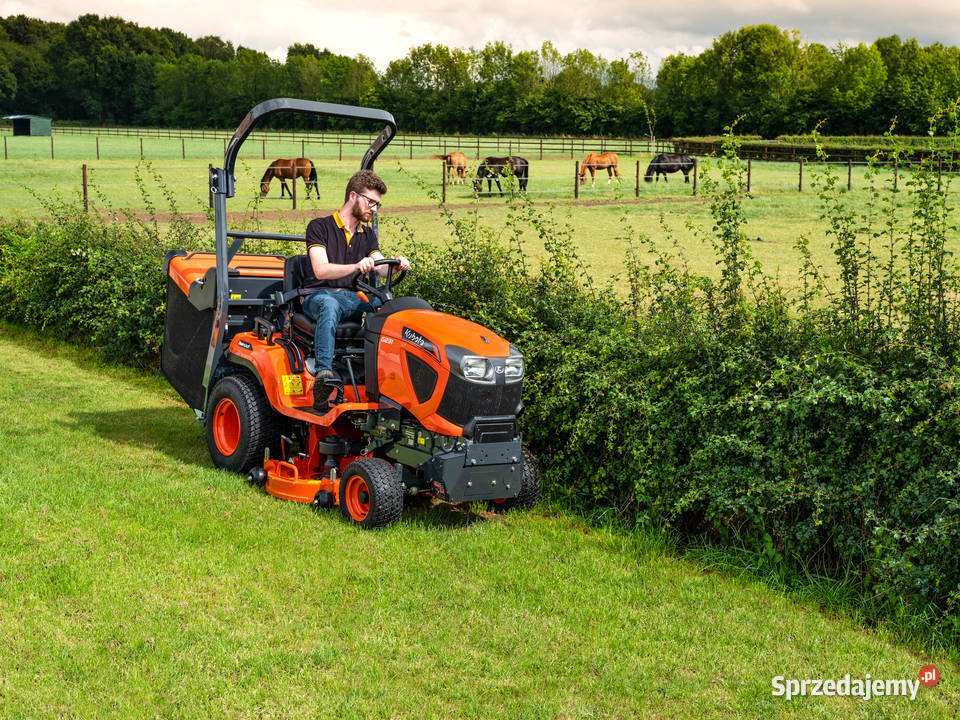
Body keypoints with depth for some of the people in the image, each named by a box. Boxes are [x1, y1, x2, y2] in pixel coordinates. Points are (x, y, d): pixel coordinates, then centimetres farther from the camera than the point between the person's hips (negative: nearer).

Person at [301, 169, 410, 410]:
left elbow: (380, 268, 6)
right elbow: (321, 270, -15)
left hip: (353, 299, 5)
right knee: (330, 305, -41)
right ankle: (323, 373, -54)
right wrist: (356, 266, -31)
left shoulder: (367, 234, 19)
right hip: (319, 295, -5)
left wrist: (396, 265, -19)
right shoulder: (320, 227, -1)